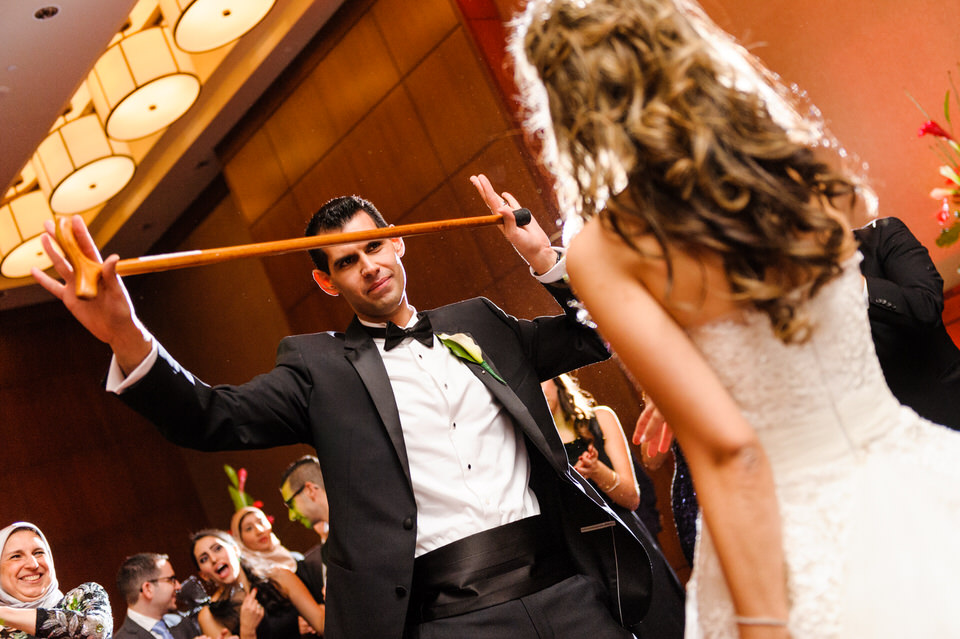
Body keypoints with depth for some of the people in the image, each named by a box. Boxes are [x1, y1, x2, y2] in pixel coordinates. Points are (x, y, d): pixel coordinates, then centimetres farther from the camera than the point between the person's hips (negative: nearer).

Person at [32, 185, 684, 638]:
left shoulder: (478, 325, 18)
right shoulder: (320, 366, 8)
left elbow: (594, 335, 22)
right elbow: (215, 418, -4)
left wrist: (543, 256, 7)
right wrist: (128, 340, -21)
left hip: (570, 586, 3)